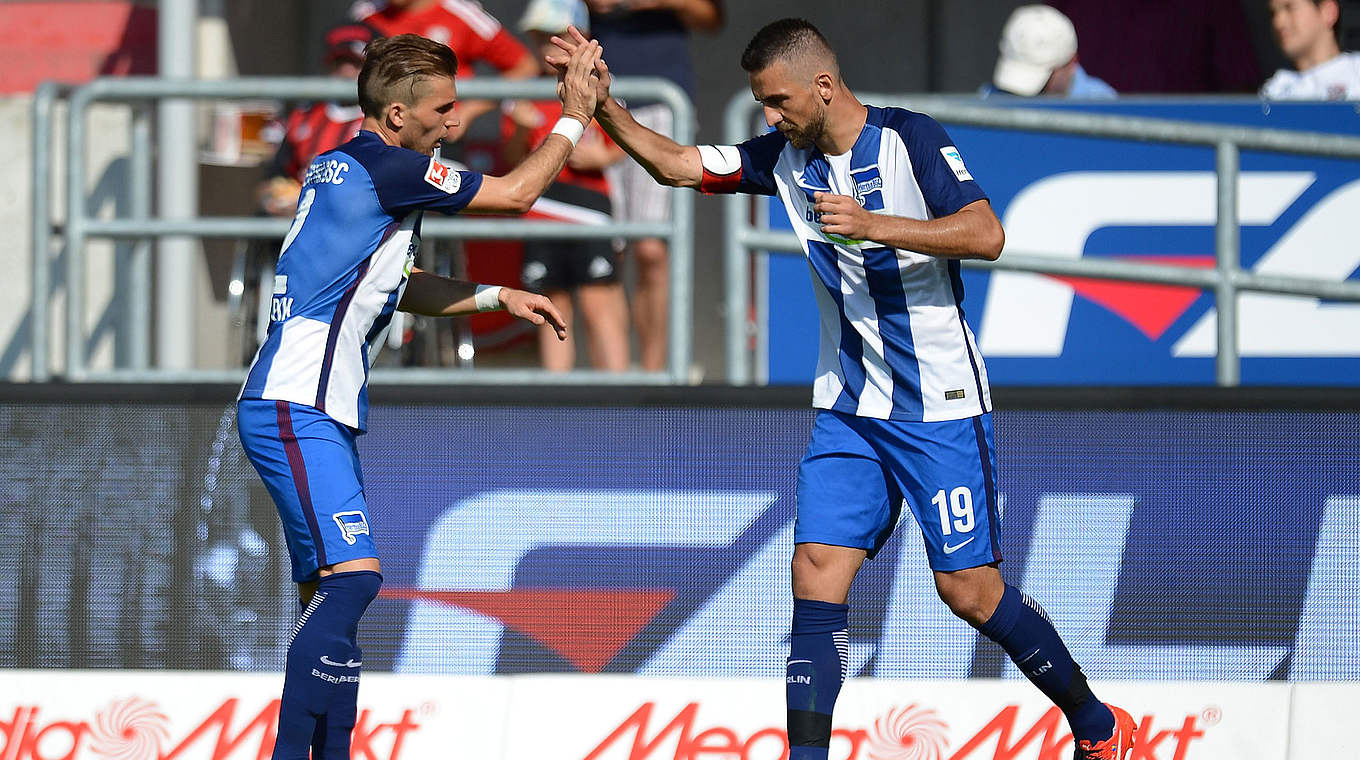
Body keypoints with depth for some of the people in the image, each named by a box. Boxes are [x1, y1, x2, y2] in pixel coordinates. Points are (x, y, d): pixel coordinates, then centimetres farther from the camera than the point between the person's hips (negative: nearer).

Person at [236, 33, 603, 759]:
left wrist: (498, 296, 24)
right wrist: (573, 119, 8)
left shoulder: (336, 168, 17)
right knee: (353, 576, -20)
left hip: (319, 415, 10)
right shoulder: (384, 166, -12)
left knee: (330, 598, 8)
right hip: (295, 411, -10)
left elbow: (394, 287, 29)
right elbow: (515, 193, -4)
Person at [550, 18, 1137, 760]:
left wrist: (873, 225, -31)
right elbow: (675, 164, 9)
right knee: (817, 575, -8)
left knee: (969, 590, -3)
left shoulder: (909, 139, -13)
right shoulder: (785, 157, 4)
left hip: (941, 406, -5)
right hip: (847, 411, 6)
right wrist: (602, 104, -4)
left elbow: (986, 234, -23)